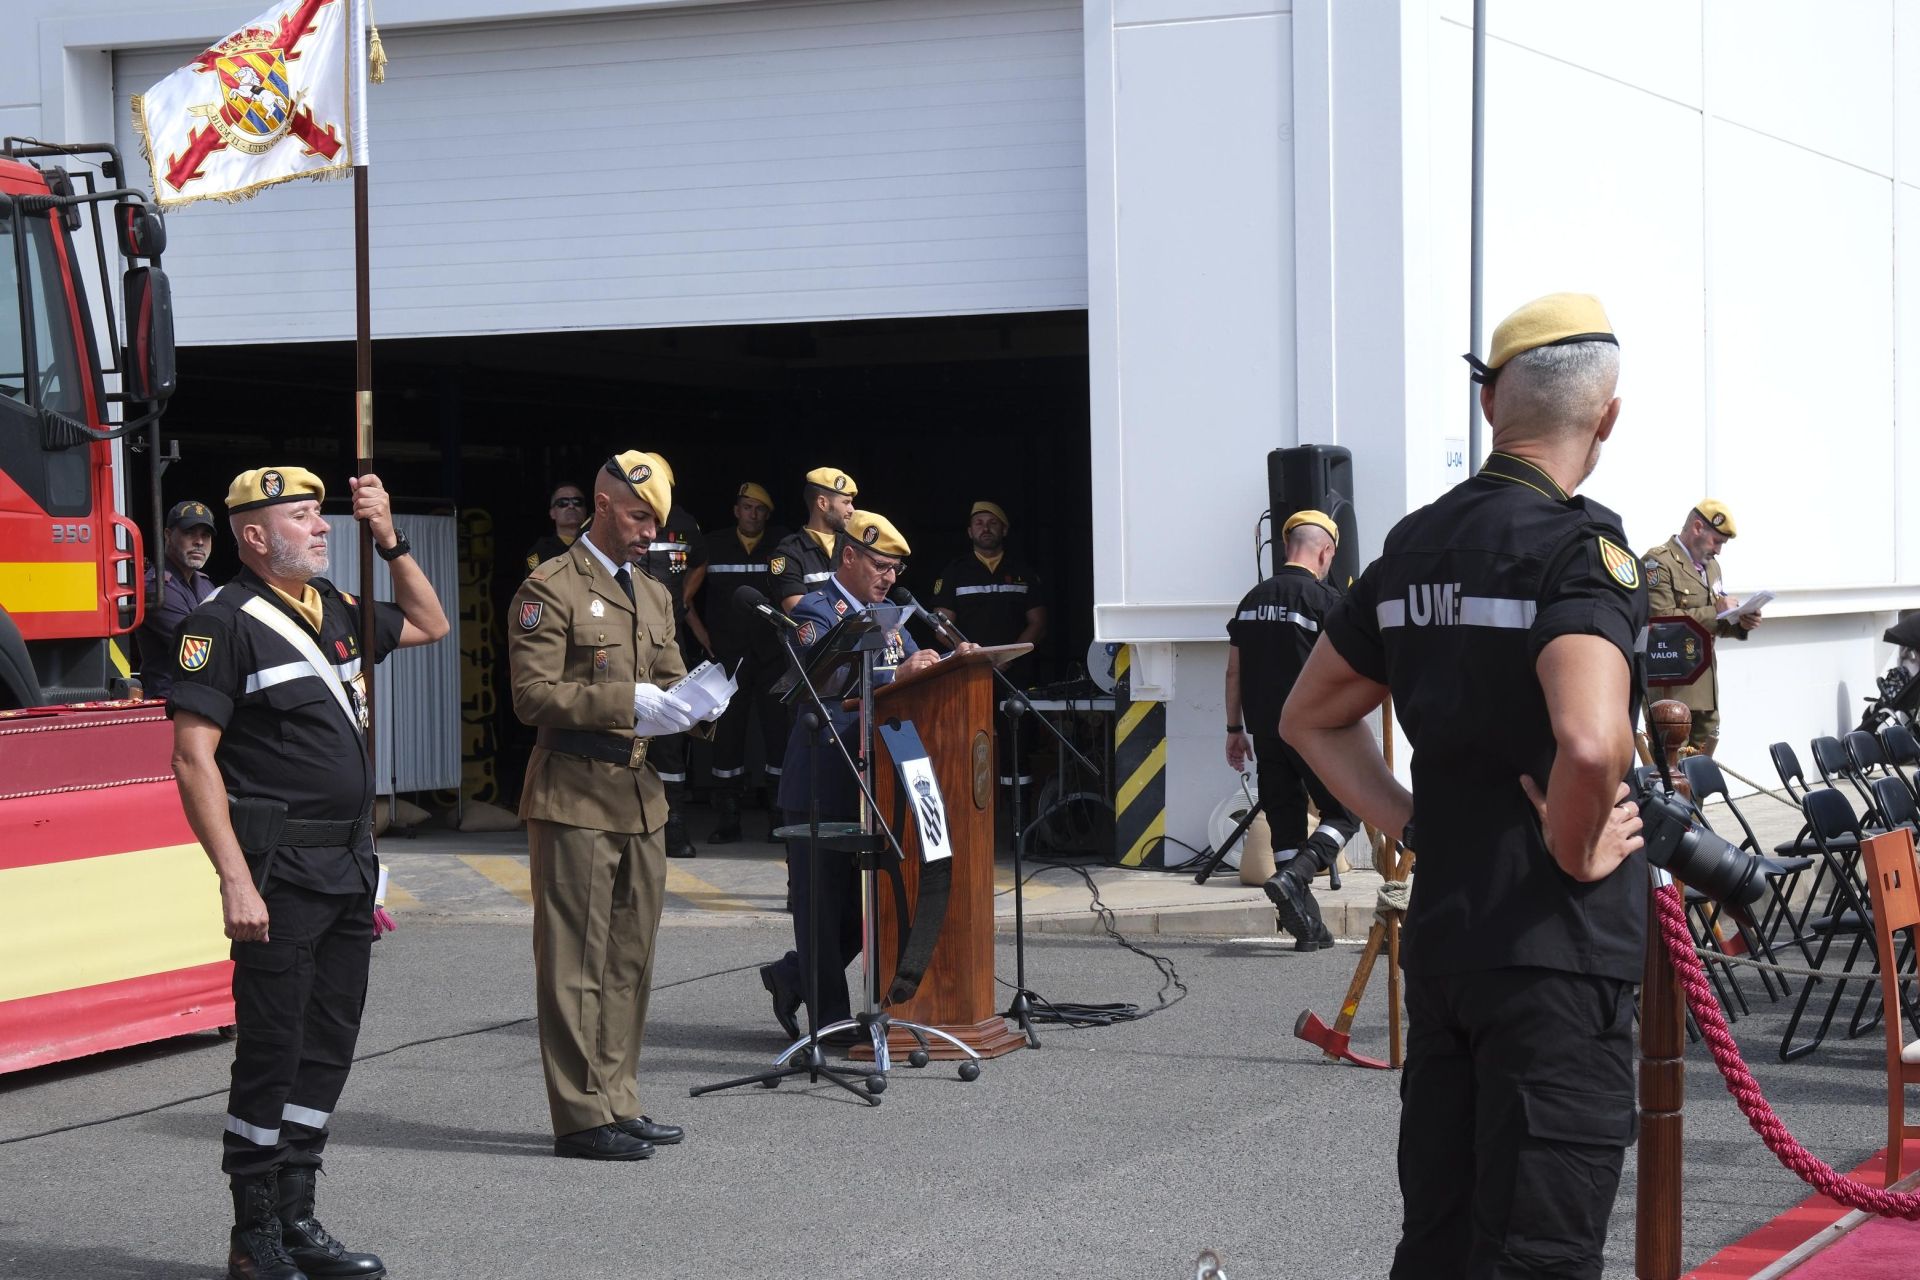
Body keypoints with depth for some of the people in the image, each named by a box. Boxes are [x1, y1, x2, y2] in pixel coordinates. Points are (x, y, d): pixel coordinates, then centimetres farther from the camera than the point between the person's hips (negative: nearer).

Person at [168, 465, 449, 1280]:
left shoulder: (334, 611, 14)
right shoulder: (225, 624, -10)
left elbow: (429, 625, 30)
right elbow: (193, 759, -15)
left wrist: (390, 541, 15)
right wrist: (235, 879, -21)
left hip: (350, 866, 8)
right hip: (280, 871, -8)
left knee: (329, 1047, 11)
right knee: (271, 1053, -3)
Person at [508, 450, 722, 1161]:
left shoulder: (653, 596, 19)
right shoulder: (550, 590, -6)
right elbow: (533, 695, -13)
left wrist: (684, 705, 0)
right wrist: (627, 704, -21)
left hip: (642, 797, 8)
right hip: (576, 797, -8)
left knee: (631, 961, 11)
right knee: (576, 962, -5)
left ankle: (617, 1102, 19)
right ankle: (581, 1117, -2)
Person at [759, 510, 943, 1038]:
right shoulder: (815, 612, -10)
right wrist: (896, 674, -37)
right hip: (824, 783, -8)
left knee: (869, 901, 11)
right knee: (825, 904, 0)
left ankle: (792, 975, 28)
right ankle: (831, 1018, 7)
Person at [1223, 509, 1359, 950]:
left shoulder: (1253, 599, 11)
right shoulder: (1325, 600, -8)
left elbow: (1234, 670, 12)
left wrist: (1235, 730, 18)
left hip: (1264, 731, 6)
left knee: (1285, 820, 9)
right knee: (1344, 813, 5)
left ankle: (1307, 925, 9)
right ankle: (1292, 879, -17)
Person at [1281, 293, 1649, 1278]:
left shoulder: (1416, 545, 10)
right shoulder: (1580, 548, -14)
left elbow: (1310, 718, 21)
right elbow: (1589, 742, -32)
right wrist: (1577, 853, -14)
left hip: (1438, 934, 8)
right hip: (1559, 949, -7)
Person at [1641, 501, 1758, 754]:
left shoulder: (1711, 566, 20)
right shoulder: (1658, 562, -10)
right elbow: (1661, 620, -21)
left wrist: (1739, 624, 5)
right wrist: (1714, 611, -20)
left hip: (1704, 685, 9)